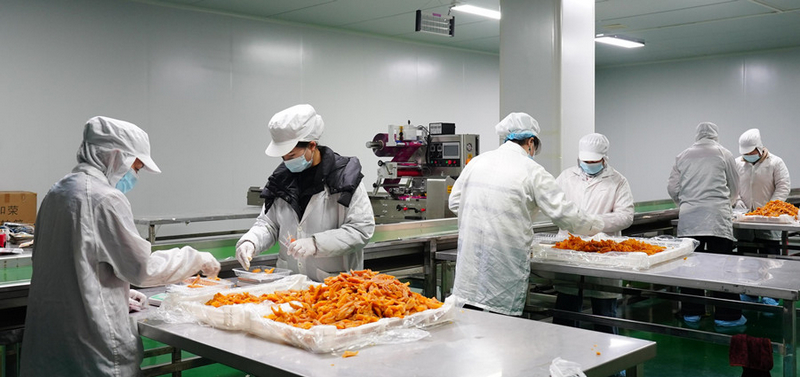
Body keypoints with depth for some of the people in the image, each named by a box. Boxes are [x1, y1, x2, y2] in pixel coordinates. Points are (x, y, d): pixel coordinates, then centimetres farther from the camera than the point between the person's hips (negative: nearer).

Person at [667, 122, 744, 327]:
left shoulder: (683, 156, 10)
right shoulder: (723, 154, 5)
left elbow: (672, 188, 11)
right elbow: (734, 187, 14)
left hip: (688, 218, 3)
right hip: (716, 218, -3)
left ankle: (691, 312, 15)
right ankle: (726, 316, 4)